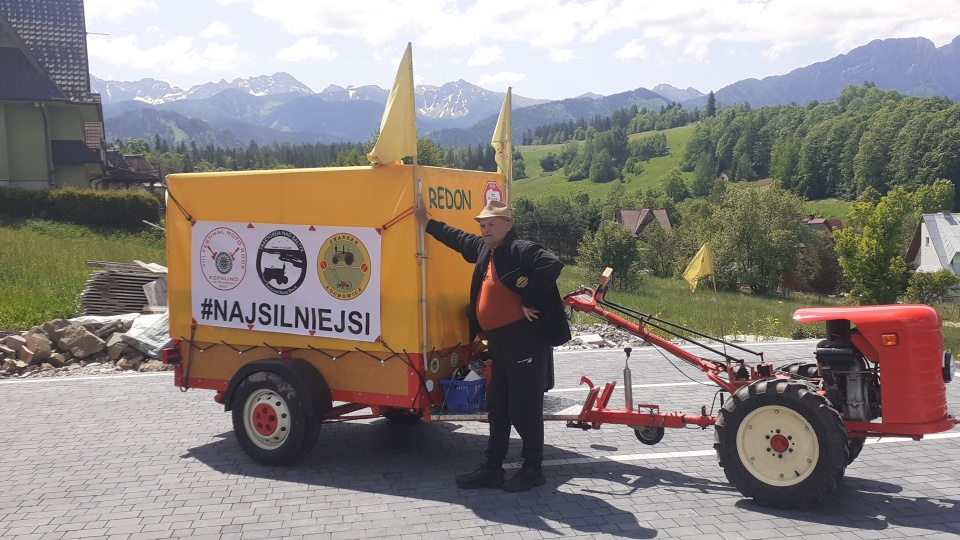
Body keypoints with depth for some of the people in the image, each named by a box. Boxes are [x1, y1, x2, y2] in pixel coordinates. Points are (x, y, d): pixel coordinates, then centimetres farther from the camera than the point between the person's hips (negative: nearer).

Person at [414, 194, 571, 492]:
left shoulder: (522, 250, -13)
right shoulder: (484, 249, 14)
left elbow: (552, 265, -29)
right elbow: (459, 239, 31)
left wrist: (529, 300, -24)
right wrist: (427, 223, 36)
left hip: (524, 340, -9)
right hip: (498, 342, 9)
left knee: (525, 408, -1)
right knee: (497, 407, 14)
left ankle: (533, 469, 13)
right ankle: (492, 468, 23)